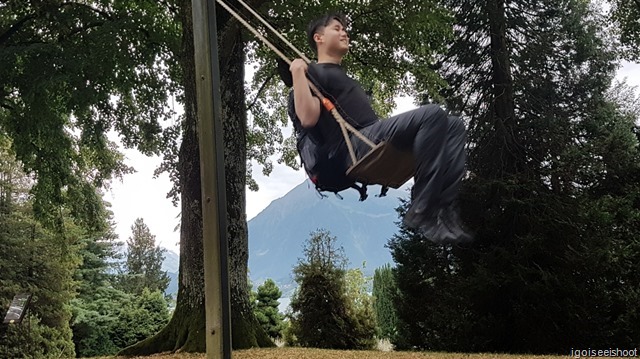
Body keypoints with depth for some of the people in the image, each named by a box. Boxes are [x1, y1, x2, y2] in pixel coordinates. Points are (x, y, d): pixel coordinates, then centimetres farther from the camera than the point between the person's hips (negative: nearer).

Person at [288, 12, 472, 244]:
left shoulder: (342, 76, 36)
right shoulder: (312, 73, 8)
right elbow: (308, 118, -11)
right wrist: (297, 72, -9)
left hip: (373, 140, 9)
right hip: (355, 146, -9)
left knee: (454, 125, 0)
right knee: (432, 115, -27)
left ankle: (442, 208, -17)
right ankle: (421, 211, -26)